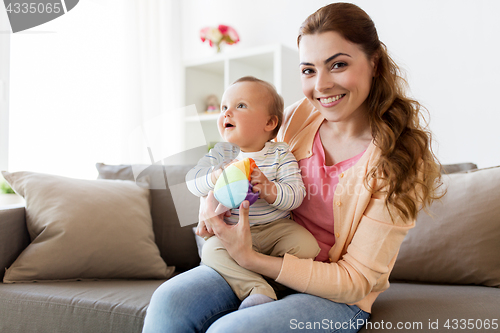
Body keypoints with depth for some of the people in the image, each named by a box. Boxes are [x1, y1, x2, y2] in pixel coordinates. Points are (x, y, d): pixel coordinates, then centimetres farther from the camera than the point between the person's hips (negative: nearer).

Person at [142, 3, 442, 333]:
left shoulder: (400, 158, -17)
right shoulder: (298, 116, -3)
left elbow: (356, 281, -17)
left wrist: (250, 258, -26)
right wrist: (214, 197, -10)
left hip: (334, 296, -4)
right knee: (169, 301, -20)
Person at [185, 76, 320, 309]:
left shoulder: (280, 154, -3)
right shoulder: (219, 154, 4)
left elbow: (296, 194, -12)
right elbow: (192, 180, -5)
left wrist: (270, 190, -33)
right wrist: (216, 176, -25)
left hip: (275, 227, -1)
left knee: (306, 246, -24)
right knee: (212, 250, -27)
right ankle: (258, 289, -30)